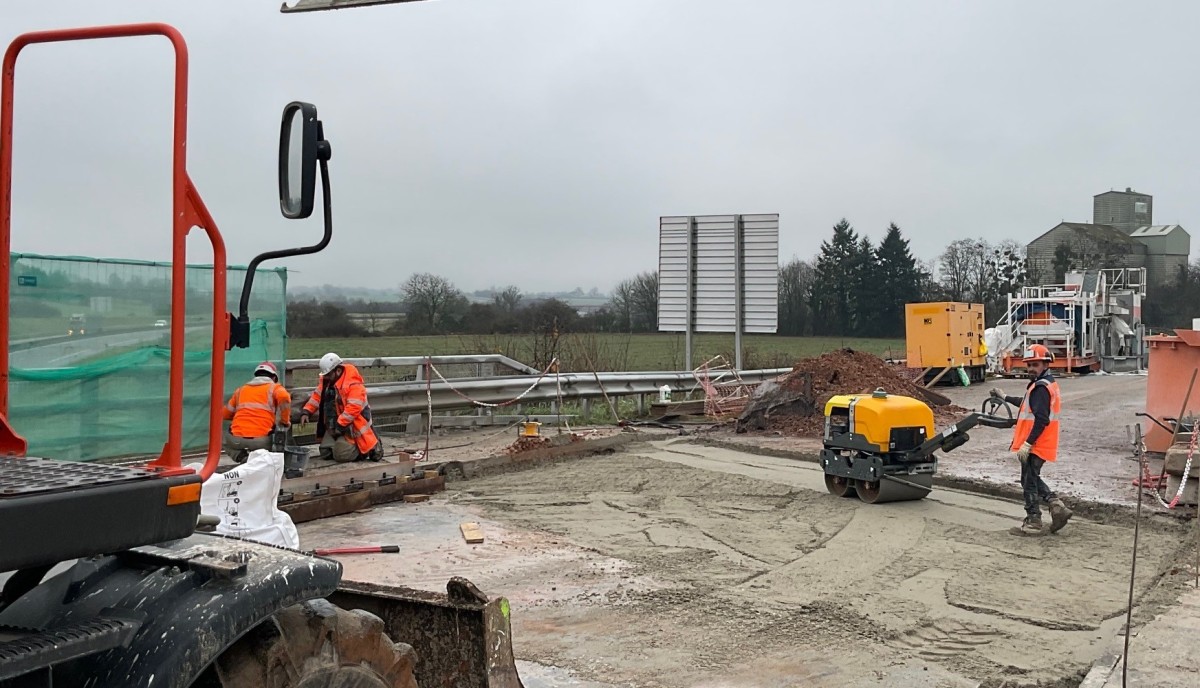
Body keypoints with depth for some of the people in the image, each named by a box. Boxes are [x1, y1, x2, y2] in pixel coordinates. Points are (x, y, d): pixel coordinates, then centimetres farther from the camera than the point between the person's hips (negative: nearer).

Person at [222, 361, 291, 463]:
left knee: (225, 439, 36)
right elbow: (284, 398, -12)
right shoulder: (275, 388, 11)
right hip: (261, 440, -2)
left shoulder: (240, 389, 21)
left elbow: (225, 414, 24)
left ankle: (242, 457, 7)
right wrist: (284, 422, 1)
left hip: (236, 440, 2)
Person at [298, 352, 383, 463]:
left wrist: (339, 425, -29)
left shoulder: (353, 384, -25)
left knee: (341, 455, -15)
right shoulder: (326, 381, 4)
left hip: (350, 427, -9)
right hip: (333, 426, 9)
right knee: (325, 453, 7)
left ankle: (372, 448, 4)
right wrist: (306, 412, -4)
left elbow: (353, 408, -30)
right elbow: (317, 396, 11)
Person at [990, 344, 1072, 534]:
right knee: (1033, 479, 21)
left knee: (1029, 481, 3)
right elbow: (1029, 404, 30)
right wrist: (1005, 398, 38)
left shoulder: (1041, 387, -19)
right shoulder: (1048, 384, 14)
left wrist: (1027, 444, -26)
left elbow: (1041, 420, -26)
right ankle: (1057, 507, 11)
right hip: (1041, 446, 10)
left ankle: (1033, 520, 12)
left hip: (1035, 446, -10)